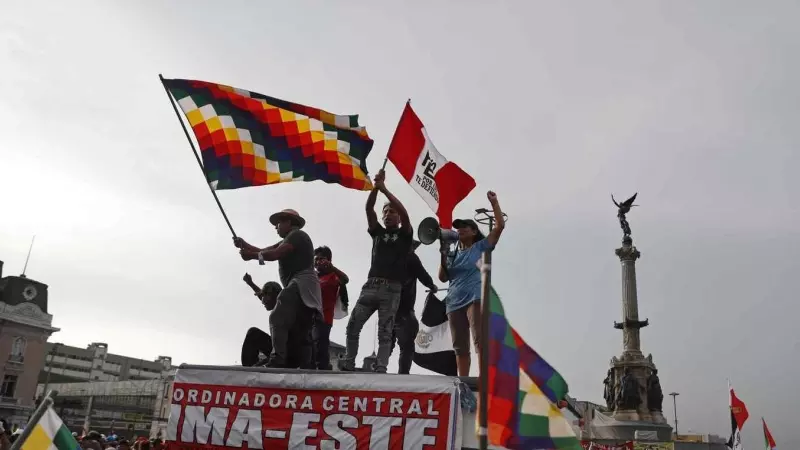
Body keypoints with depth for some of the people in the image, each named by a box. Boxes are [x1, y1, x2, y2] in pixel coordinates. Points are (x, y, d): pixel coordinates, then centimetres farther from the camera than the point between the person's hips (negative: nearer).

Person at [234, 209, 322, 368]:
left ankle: (277, 360, -37)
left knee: (277, 318, -25)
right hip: (302, 288, 11)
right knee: (302, 332, 5)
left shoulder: (297, 234, 1)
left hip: (301, 284, -11)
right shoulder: (289, 240, 31)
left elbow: (275, 254, -14)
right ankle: (307, 366, 2)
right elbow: (264, 251, 22)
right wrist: (245, 245, 9)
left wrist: (252, 255, -6)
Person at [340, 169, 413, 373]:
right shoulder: (378, 232, 19)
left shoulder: (404, 234, 10)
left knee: (385, 332, -4)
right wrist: (376, 186, -10)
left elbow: (404, 213, -9)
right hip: (371, 285, 4)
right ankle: (349, 362, 9)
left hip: (391, 289, -4)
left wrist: (385, 189, -12)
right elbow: (368, 209, 5)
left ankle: (380, 368, -7)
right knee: (353, 326, -1)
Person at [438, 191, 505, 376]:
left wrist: (494, 202, -2)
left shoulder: (481, 247, 7)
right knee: (460, 347, 7)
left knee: (479, 341, -19)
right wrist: (443, 257, 0)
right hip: (454, 302, 5)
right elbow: (443, 278, 12)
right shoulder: (453, 254, 18)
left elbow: (500, 226, -1)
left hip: (475, 299, -5)